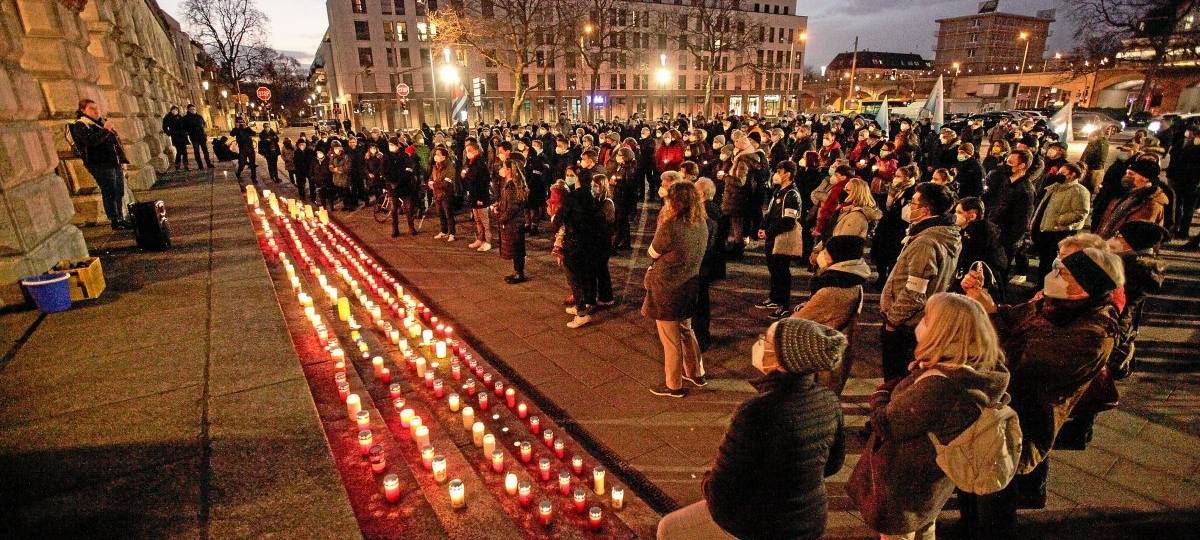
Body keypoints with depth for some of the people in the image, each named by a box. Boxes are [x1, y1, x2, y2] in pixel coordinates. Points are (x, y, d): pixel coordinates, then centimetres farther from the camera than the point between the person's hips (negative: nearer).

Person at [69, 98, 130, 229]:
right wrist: (105, 130, -24)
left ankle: (121, 219, 17)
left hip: (116, 163, 7)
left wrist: (123, 160, 15)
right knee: (110, 193, -7)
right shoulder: (80, 125, -3)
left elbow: (117, 141, 20)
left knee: (120, 192, 9)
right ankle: (115, 221, -3)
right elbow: (91, 141, -21)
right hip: (101, 165, -7)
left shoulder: (103, 121, 19)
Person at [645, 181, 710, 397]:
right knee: (686, 330, 26)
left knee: (670, 339, 9)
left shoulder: (670, 227, -26)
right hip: (689, 286, 7)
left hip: (666, 289, -7)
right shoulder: (702, 225, -3)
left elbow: (652, 253, -10)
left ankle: (674, 385, 25)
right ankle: (696, 373, 41)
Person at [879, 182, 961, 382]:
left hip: (903, 326, -9)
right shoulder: (950, 236, 4)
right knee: (907, 377, 23)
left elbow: (913, 294, -28)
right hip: (922, 323, 10)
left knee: (894, 377, 7)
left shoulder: (925, 243, -27)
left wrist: (892, 319, -15)